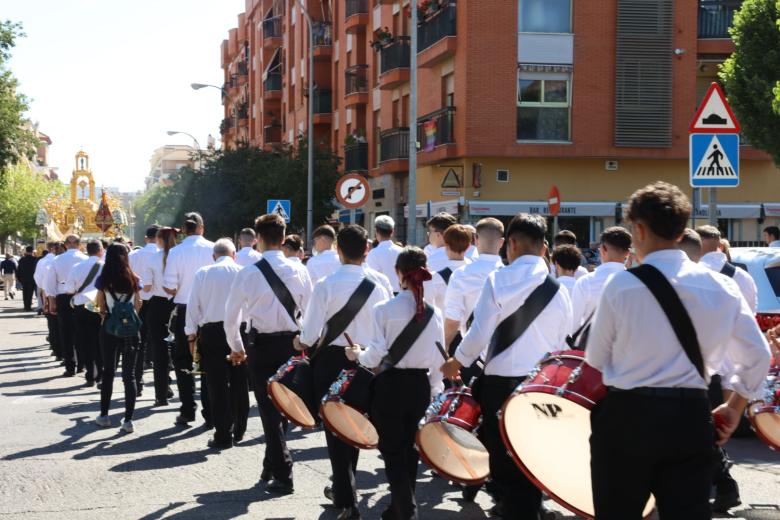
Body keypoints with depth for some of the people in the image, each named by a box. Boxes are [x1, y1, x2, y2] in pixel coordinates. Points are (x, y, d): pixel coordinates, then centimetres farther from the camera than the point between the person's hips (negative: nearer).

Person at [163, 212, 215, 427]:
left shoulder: (176, 252, -10)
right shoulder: (213, 249, -7)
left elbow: (169, 288, -11)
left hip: (185, 310, -1)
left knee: (183, 362, 11)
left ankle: (187, 410, 7)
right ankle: (210, 412, 8)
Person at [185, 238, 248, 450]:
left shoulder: (203, 273, 1)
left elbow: (193, 304, 2)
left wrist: (192, 335, 10)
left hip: (211, 331, -1)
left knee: (218, 385, 3)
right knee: (239, 383, 12)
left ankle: (223, 435, 4)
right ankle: (238, 430, 20)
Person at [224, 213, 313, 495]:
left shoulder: (248, 274, -9)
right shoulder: (299, 271, -2)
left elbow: (231, 316, -3)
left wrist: (236, 347, 13)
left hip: (260, 345, -3)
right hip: (291, 343, 3)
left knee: (269, 409, 2)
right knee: (280, 405, 18)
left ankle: (283, 475, -2)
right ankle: (271, 467, 28)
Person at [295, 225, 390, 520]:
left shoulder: (326, 285, -15)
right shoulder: (378, 286, -6)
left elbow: (311, 333, -14)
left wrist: (300, 343, 9)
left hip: (331, 360, -3)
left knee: (335, 428, 5)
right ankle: (343, 487, 37)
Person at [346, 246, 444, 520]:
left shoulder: (384, 309, -13)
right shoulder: (434, 313, -2)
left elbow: (376, 357, -14)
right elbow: (438, 360, 3)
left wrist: (358, 354, 7)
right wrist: (435, 391, 15)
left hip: (390, 385, -4)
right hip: (420, 386, 4)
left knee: (393, 452, 4)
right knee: (409, 448, 18)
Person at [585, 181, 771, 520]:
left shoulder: (622, 285, -8)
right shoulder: (721, 287, 1)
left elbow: (596, 361, 0)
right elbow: (757, 355, 8)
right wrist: (735, 408, 21)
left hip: (627, 416, -2)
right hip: (690, 417, 3)